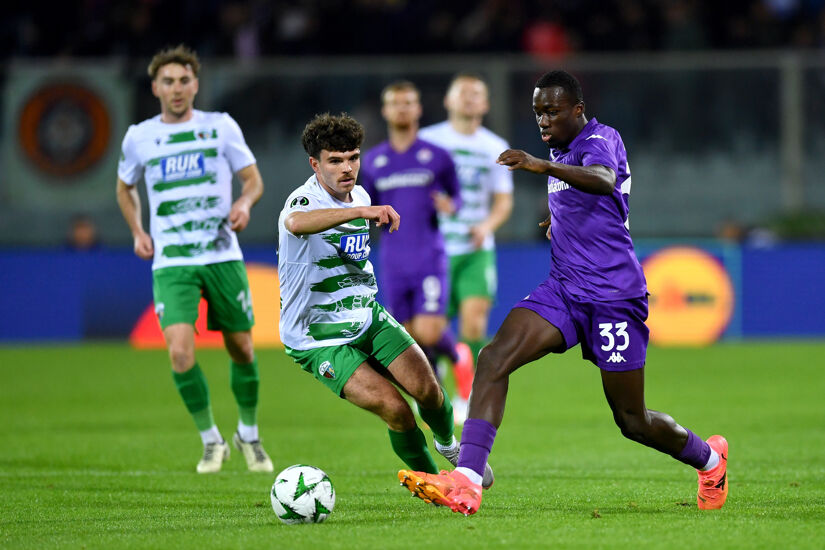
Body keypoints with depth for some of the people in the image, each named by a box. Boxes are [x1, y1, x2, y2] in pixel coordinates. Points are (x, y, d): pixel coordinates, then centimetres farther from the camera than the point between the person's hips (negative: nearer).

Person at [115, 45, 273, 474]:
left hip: (222, 256, 0)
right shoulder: (139, 137, 5)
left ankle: (248, 434, 31)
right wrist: (137, 232, 9)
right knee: (180, 350, -17)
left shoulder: (221, 126, 2)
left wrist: (244, 203, -14)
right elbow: (125, 188, 23)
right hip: (171, 262, 0)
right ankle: (211, 441, 2)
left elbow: (253, 180, 8)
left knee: (241, 349, 6)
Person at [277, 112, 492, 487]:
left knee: (425, 388, -13)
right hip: (319, 339, -6)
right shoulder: (305, 201, -21)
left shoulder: (360, 196, 5)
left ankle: (449, 444, 19)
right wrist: (361, 212, -59)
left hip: (367, 317, 6)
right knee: (394, 410, -19)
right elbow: (297, 223, -49)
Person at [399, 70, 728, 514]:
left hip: (613, 296, -7)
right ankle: (465, 482, -29)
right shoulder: (561, 149, 14)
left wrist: (545, 167, -51)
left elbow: (604, 181, -38)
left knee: (632, 422, 3)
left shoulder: (599, 139, -12)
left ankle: (708, 458, 34)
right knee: (494, 357, -19)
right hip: (563, 290, 7)